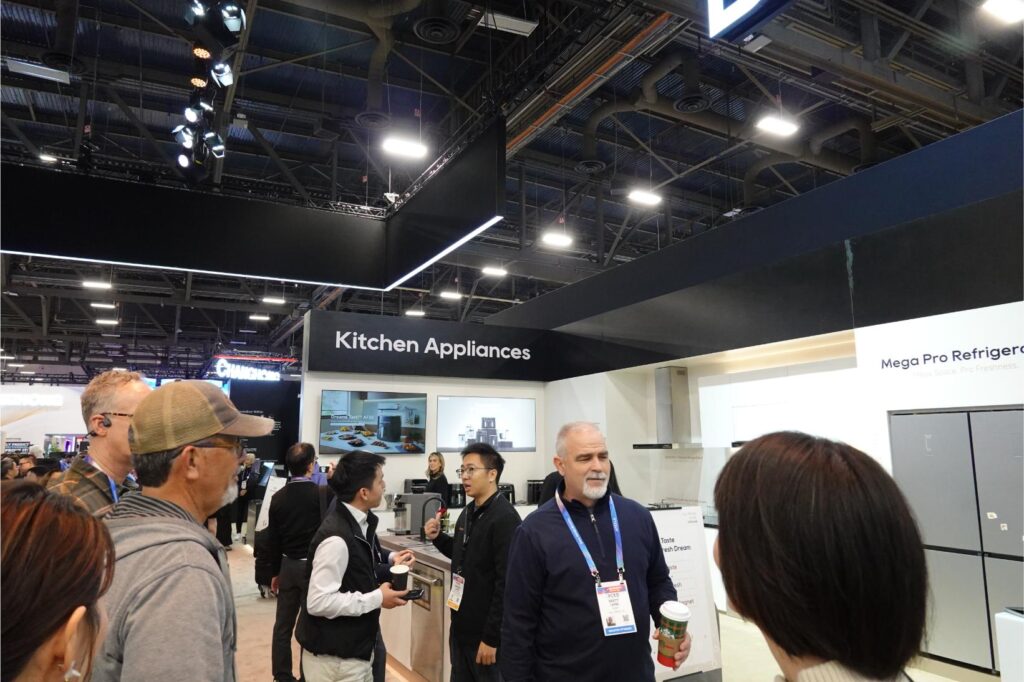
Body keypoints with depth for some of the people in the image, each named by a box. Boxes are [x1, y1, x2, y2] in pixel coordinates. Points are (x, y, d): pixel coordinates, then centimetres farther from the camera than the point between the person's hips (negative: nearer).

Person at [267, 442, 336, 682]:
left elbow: (272, 539, 4)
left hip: (288, 567, 4)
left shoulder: (278, 497, -3)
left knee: (283, 626, 14)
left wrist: (275, 572, 14)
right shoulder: (323, 493, -17)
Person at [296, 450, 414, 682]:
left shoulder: (360, 523, 0)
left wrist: (390, 560, 0)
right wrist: (377, 599, -23)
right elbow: (318, 602, -28)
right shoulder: (336, 538, -27)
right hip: (335, 658, -8)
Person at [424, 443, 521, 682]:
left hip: (485, 631, -8)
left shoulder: (505, 519, -20)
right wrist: (438, 537, 2)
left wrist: (491, 637, -19)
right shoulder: (469, 513, 6)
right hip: (463, 626, 8)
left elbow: (506, 584, -22)